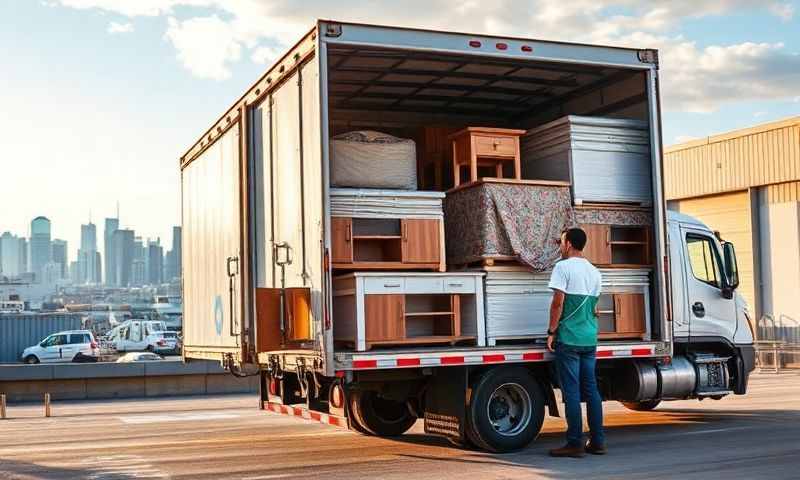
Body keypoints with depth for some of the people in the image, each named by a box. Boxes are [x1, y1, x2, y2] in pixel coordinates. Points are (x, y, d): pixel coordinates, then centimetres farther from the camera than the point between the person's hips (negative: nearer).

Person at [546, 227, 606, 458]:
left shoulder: (563, 267, -7)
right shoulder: (594, 271, 14)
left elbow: (558, 302, -13)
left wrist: (551, 332, -7)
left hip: (569, 338, -7)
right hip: (590, 339, 7)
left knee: (571, 391, -3)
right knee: (591, 389, 10)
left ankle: (575, 443, -1)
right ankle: (597, 441, 13)